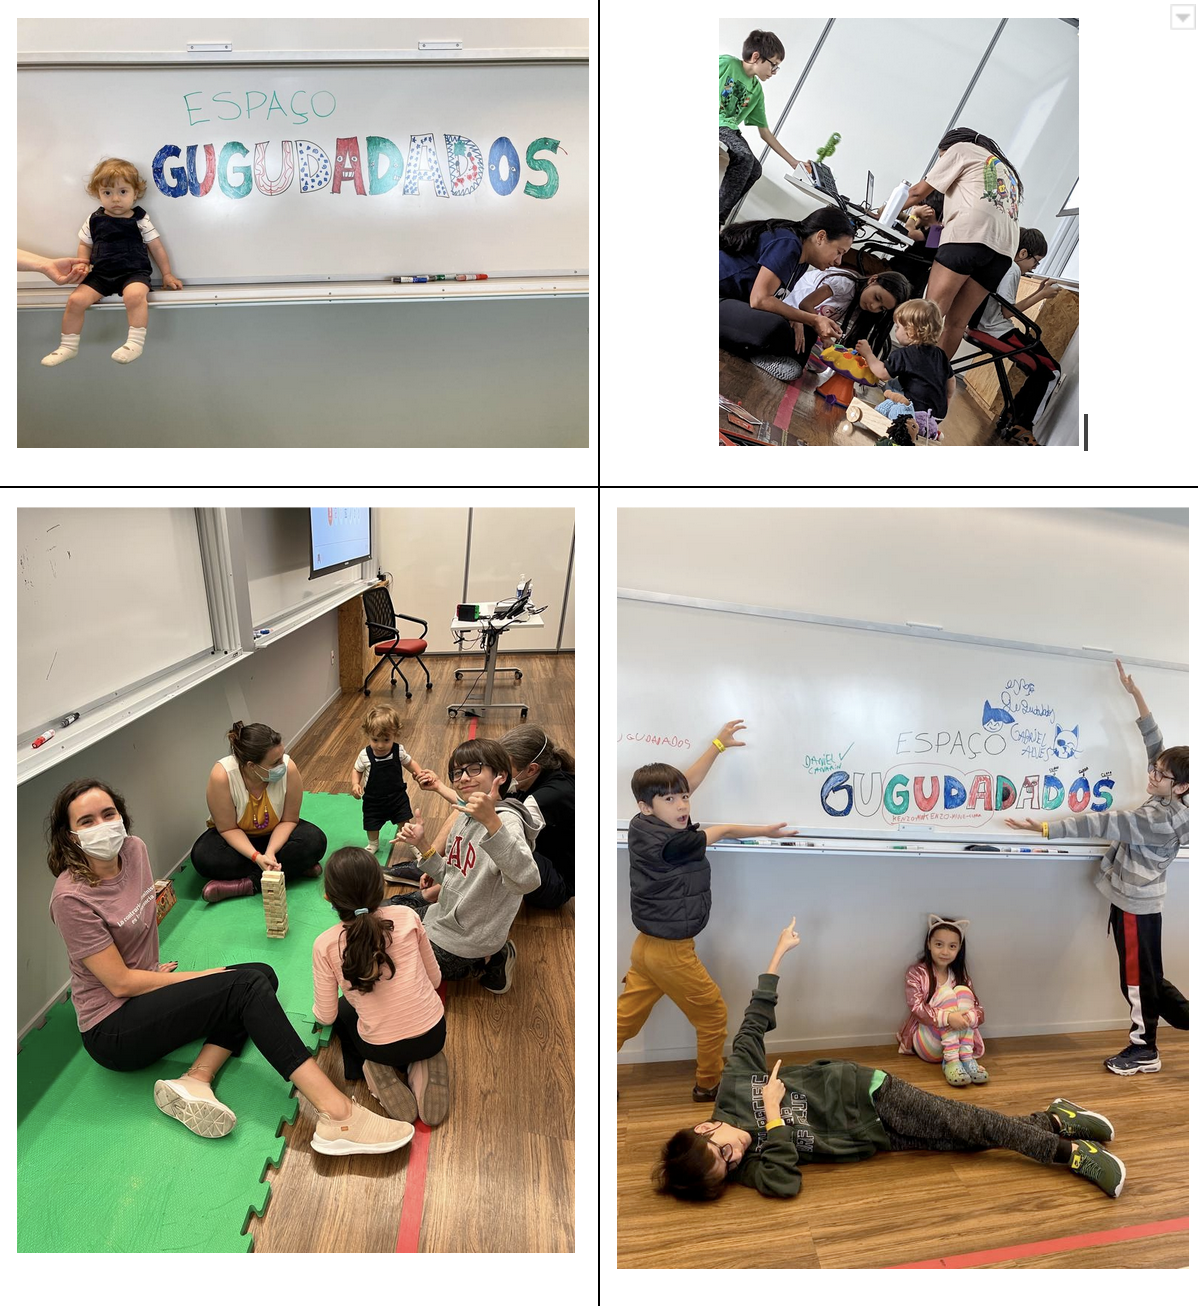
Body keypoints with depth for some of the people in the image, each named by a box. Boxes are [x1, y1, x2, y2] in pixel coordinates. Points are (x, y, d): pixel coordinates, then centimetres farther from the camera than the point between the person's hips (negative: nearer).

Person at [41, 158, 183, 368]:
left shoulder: (140, 220, 2)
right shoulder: (94, 221, 9)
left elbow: (157, 247, 7)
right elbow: (85, 245, 18)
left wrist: (167, 274, 6)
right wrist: (82, 262, -1)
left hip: (134, 272, -3)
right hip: (100, 274, 4)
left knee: (134, 295, -39)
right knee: (75, 299, -12)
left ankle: (136, 342, -29)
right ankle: (68, 346, 3)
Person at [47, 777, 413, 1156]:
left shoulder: (133, 850, -1)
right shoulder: (72, 897, -22)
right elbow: (120, 982, -19)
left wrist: (157, 972, 10)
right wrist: (199, 976, -10)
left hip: (146, 992, 8)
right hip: (111, 1032, -8)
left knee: (262, 974, 0)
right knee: (246, 985, -21)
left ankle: (195, 1080, -18)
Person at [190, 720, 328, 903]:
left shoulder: (289, 769, -28)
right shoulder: (222, 775, -31)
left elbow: (289, 820, -16)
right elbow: (228, 828, -21)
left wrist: (270, 853, -32)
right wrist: (256, 857, -35)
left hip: (275, 835, 0)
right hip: (237, 837, 0)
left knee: (315, 840, -26)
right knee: (202, 857, -31)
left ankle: (248, 884, -25)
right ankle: (294, 867, -23)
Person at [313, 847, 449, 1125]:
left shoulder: (325, 945, -13)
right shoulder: (408, 917, -10)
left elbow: (326, 1016, -3)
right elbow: (434, 979, 2)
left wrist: (318, 1010, 21)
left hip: (382, 1048, -1)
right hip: (434, 1034, 1)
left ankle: (372, 1071, 10)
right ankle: (423, 1067, 11)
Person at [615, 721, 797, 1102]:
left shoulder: (641, 826, -5)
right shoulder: (670, 842, -28)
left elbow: (687, 783, 4)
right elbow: (723, 832, -12)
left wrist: (718, 744, 10)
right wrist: (766, 830, 3)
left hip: (648, 944, 8)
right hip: (671, 952, -8)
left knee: (624, 1018, 15)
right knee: (713, 1016, 15)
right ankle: (708, 1084, 33)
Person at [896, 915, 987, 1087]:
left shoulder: (960, 976, 7)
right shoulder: (917, 972, -5)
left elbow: (980, 1010, 0)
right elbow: (917, 1008, -16)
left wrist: (969, 1017, -25)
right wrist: (948, 1017, -33)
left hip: (956, 1039, 3)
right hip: (926, 1044, -3)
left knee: (963, 990, -16)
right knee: (946, 992, -23)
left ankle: (966, 1057, -24)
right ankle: (951, 1061, -31)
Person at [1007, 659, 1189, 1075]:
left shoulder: (1161, 819, -24)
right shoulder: (1174, 803, 0)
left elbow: (1104, 824, -27)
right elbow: (1155, 742, 3)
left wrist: (1043, 828, -28)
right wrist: (1135, 694, 0)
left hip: (1135, 902, -9)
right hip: (1138, 897, 9)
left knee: (1139, 978, 6)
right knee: (1148, 977, 19)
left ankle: (1144, 1050, 20)